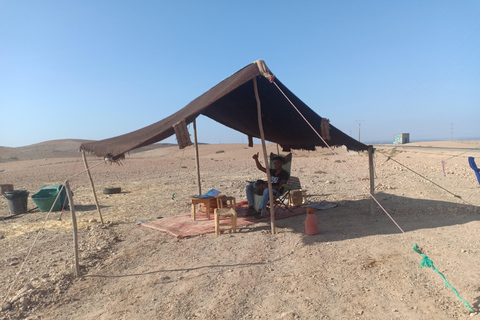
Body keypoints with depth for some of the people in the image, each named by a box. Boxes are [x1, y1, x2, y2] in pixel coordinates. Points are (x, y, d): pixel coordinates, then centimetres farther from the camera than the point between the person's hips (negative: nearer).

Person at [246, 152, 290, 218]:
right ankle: (251, 207, -17)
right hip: (268, 188, 8)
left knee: (267, 190, -43)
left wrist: (267, 186, -27)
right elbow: (260, 168, 24)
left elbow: (280, 187, -15)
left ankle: (260, 211, -42)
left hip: (276, 192, -8)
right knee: (249, 187, -3)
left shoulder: (285, 174, -3)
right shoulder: (272, 171, 19)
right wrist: (256, 159, 9)